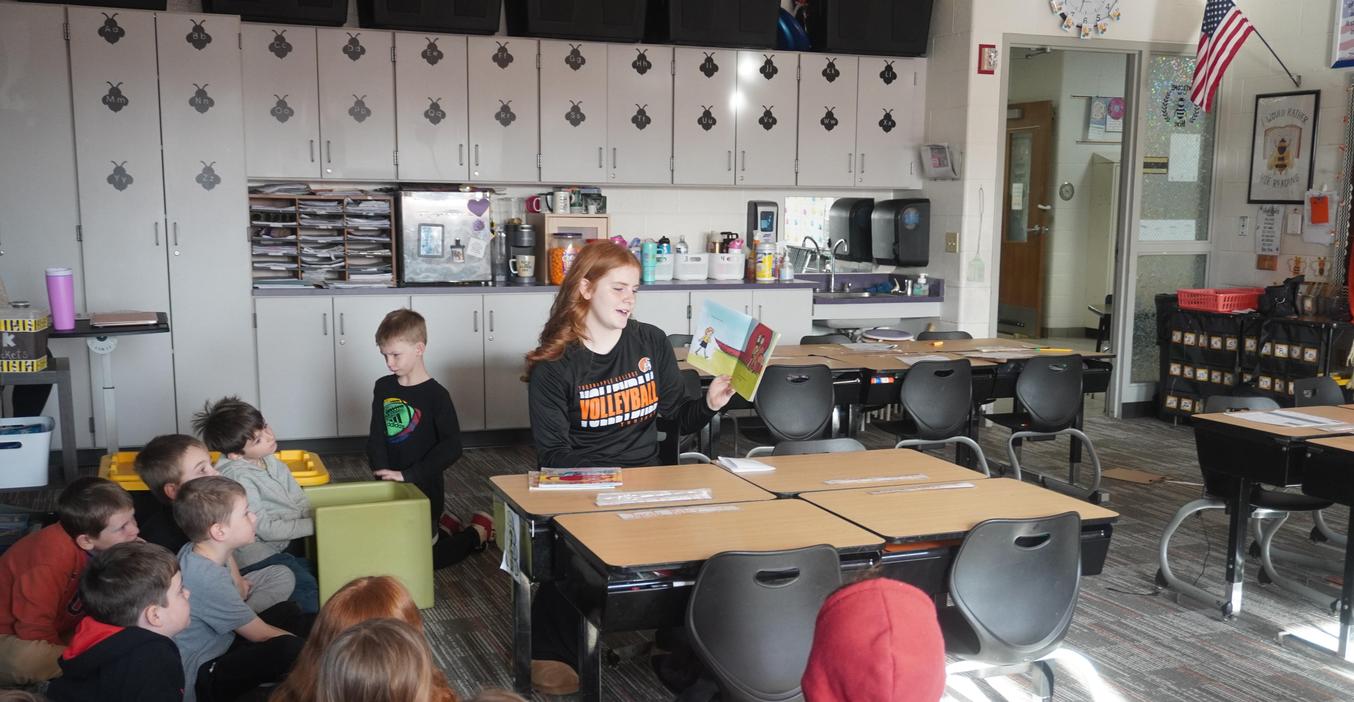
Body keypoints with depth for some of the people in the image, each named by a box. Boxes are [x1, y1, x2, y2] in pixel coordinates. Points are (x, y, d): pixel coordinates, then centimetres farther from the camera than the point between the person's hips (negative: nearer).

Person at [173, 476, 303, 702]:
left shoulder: (193, 552, -2)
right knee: (289, 648, -31)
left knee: (289, 610, 12)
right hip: (199, 681, -10)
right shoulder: (208, 580, -28)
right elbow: (262, 635, -16)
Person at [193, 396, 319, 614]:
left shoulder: (268, 458, 2)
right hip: (260, 555, -9)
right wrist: (315, 525, -21)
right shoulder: (237, 477, -22)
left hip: (289, 538, 9)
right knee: (309, 587, -26)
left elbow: (300, 501, 5)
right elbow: (266, 529, -22)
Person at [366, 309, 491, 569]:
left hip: (425, 489, -6)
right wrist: (383, 472, -16)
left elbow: (452, 447, -23)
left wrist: (407, 475, -26)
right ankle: (441, 524, 35)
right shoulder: (383, 388, 2)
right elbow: (376, 437, -1)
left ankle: (477, 532, 19)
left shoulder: (435, 395, -16)